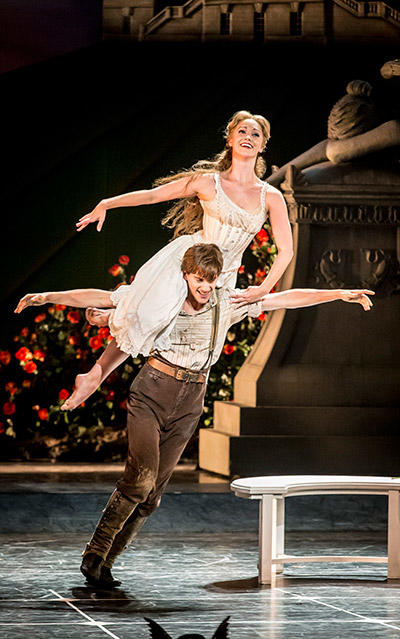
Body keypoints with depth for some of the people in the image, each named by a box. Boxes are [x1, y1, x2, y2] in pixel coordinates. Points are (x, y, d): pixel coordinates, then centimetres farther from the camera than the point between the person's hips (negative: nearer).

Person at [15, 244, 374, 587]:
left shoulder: (228, 303, 2)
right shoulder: (159, 298, -3)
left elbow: (288, 298, 1)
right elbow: (101, 298, -2)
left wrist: (341, 294, -2)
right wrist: (49, 297, -8)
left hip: (190, 403, 3)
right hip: (152, 392, -3)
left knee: (152, 494, 0)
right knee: (141, 477, -21)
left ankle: (104, 562, 11)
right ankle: (94, 552, -9)